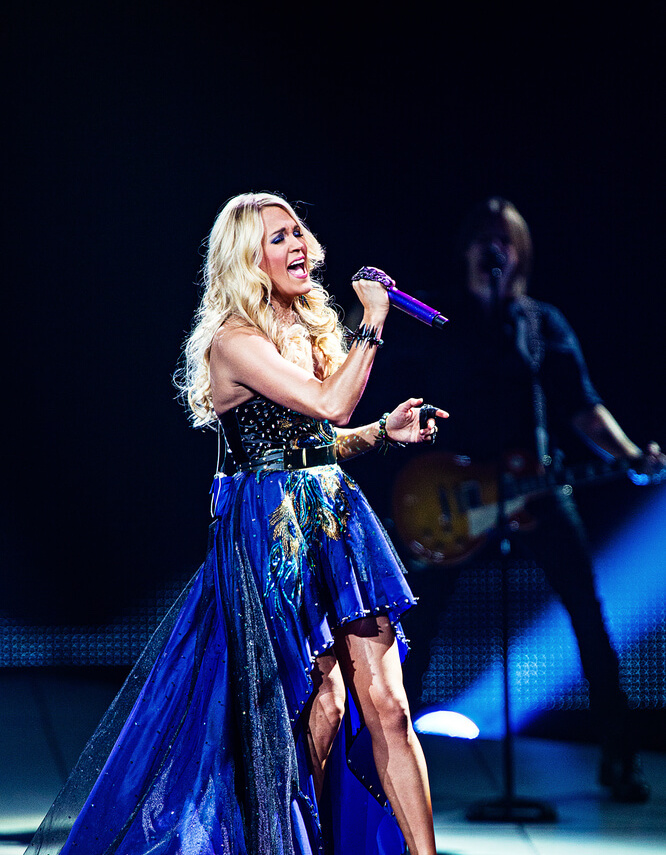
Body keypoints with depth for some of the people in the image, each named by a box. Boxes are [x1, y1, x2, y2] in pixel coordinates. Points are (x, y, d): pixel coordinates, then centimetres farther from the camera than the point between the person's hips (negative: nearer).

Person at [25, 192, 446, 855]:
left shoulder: (310, 329, 14)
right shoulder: (235, 341, -12)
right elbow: (329, 404, -22)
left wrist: (384, 432, 9)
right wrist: (371, 326, -13)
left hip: (334, 521, 7)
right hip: (271, 528, -7)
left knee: (386, 705, -1)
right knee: (322, 704, -4)